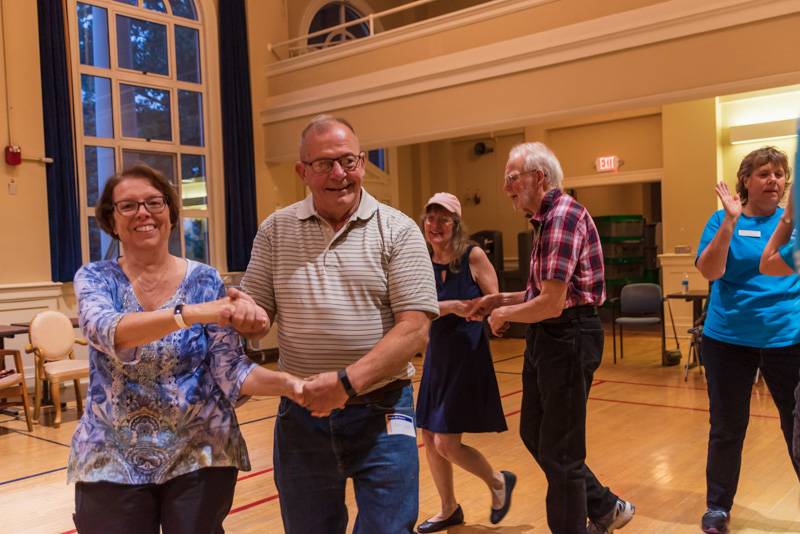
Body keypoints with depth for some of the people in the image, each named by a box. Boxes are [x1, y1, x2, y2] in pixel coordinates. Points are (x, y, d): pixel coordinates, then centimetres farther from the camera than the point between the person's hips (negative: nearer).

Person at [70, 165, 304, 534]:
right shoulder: (95, 278, -4)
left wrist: (287, 383, -28)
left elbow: (230, 371, -9)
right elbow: (107, 331, -26)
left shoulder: (205, 280, -4)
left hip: (200, 453, 0)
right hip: (112, 459, 0)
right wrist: (191, 313, -41)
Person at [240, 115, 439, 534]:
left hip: (380, 411, -3)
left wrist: (348, 382, -21)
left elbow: (415, 328, -13)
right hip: (301, 414, 3)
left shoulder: (397, 231, -5)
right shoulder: (275, 230, 4)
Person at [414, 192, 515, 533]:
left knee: (447, 443, -6)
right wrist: (453, 306, -27)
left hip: (467, 354, -6)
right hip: (437, 354, 6)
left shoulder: (472, 255, -10)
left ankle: (499, 482, 23)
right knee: (429, 438, 11)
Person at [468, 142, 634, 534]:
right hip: (547, 338, 11)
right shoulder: (547, 218, 13)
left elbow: (551, 304, -24)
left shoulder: (563, 215, -19)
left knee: (559, 451, 3)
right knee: (534, 434, 19)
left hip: (568, 339, -10)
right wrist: (501, 299, 10)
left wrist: (503, 315, -9)